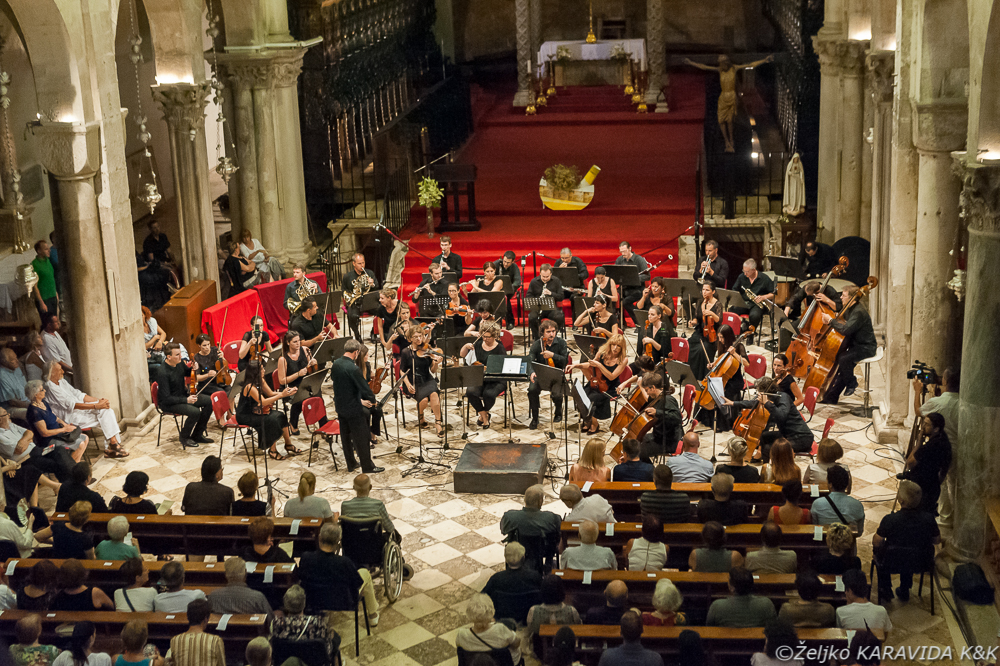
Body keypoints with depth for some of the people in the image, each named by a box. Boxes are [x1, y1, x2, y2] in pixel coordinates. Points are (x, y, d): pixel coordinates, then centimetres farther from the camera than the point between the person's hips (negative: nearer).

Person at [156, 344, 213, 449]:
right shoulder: (163, 373, -27)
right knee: (194, 412, -29)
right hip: (168, 404, -9)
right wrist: (186, 400, -28)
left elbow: (187, 373, 21)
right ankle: (184, 438, -2)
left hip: (183, 395, 9)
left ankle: (197, 435, 7)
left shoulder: (179, 364, -3)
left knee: (208, 401, -4)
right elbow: (166, 399, -26)